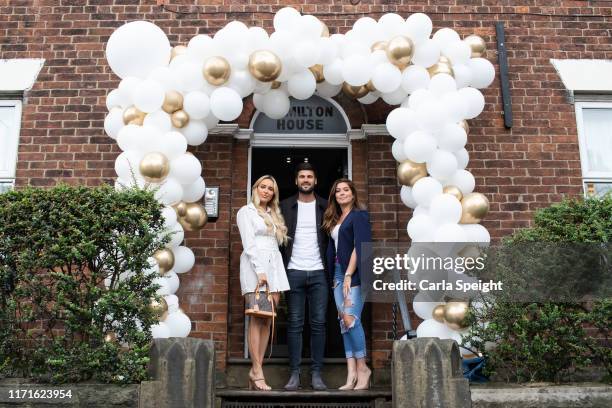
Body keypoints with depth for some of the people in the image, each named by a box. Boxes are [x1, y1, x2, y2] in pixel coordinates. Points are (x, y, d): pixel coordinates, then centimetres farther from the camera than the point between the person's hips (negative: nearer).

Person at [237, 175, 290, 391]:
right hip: (255, 267, -6)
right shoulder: (246, 211, 5)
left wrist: (278, 275, 10)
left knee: (268, 321, -1)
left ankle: (256, 370, 0)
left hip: (274, 267, 6)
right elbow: (249, 244, -6)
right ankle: (257, 371, -10)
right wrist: (259, 270, -16)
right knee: (257, 319, -11)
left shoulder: (273, 215, 23)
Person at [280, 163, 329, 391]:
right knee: (295, 324, 2)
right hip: (294, 272, 0)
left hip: (319, 273, 0)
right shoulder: (285, 206, 7)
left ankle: (316, 373, 8)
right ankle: (294, 373, 7)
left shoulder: (325, 206, 7)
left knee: (318, 323, 2)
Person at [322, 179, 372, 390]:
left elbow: (360, 247, -10)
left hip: (353, 274, -7)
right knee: (344, 321, 1)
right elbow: (333, 250, 16)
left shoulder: (359, 216, -1)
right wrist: (334, 276, 6)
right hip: (338, 273, 7)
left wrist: (349, 274, -16)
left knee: (350, 318, -14)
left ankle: (362, 368, -1)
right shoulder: (335, 220, 20)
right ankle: (351, 374, 1)